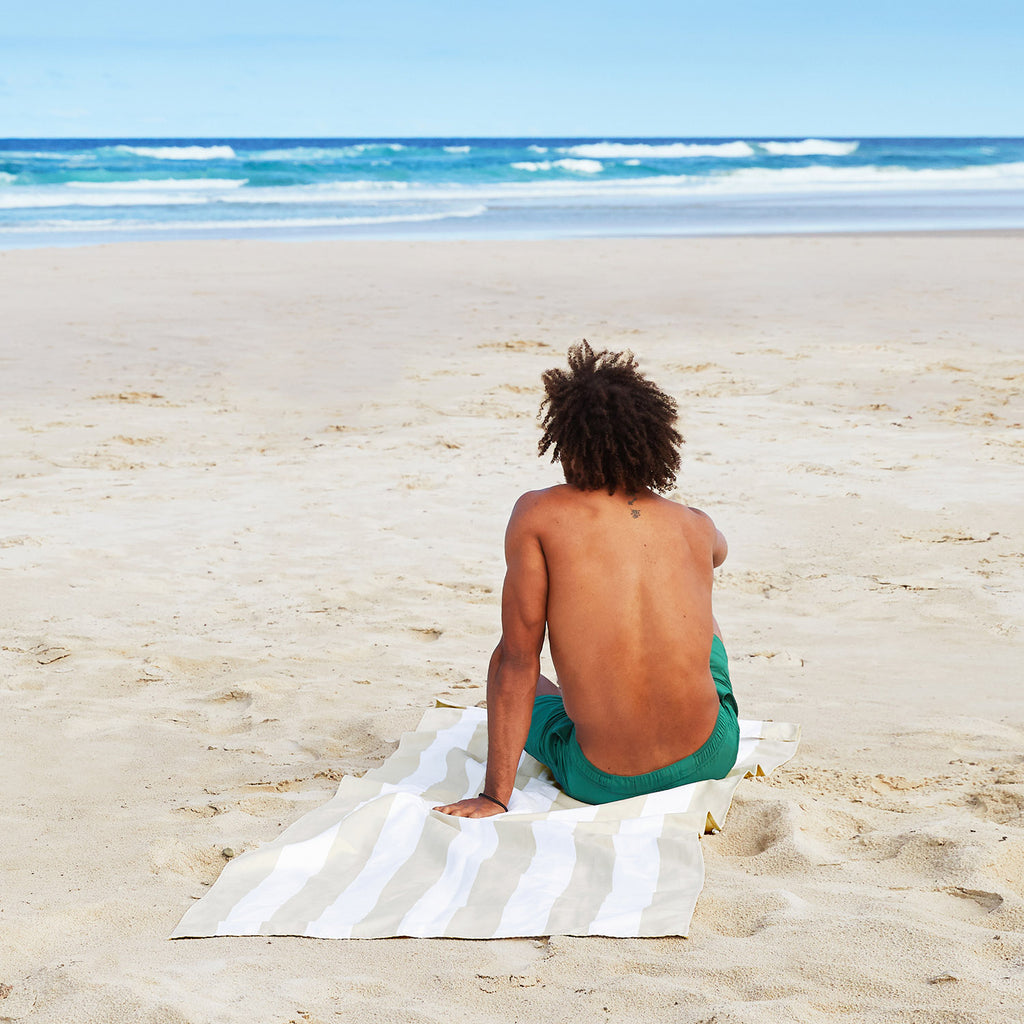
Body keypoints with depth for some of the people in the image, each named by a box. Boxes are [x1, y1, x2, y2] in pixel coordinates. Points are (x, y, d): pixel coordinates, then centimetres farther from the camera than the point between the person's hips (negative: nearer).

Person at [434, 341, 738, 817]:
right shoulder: (697, 526, 0)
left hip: (606, 784, -2)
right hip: (712, 758, 2)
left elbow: (516, 661, -11)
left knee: (520, 678, 30)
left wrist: (494, 796, -6)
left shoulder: (537, 515, -10)